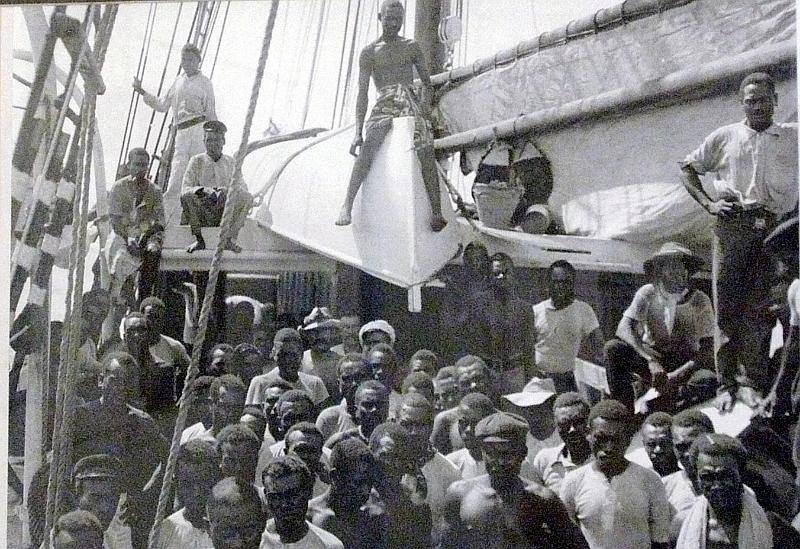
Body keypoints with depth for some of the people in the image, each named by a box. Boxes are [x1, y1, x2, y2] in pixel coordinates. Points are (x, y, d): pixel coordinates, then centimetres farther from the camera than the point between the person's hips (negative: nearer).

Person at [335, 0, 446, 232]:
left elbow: (426, 81, 18)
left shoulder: (412, 47, 17)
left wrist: (426, 102, -4)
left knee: (426, 151, -23)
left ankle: (437, 213, -28)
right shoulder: (369, 52, 10)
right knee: (369, 145, -30)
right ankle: (347, 206, -37)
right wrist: (358, 132, -7)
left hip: (411, 101, 2)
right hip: (384, 105, -2)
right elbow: (362, 92, 3)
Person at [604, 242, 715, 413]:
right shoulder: (647, 294, -6)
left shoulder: (699, 301, -8)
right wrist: (651, 360, -34)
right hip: (650, 356, 0)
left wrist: (678, 375, -28)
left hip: (684, 363, 0)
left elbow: (708, 348, -13)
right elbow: (624, 328, -19)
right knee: (613, 348, -25)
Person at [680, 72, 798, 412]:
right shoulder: (725, 137, 14)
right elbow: (687, 168, 17)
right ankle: (727, 383, 4)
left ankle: (759, 383, 3)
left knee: (761, 308, -3)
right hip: (732, 225, 1)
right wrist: (708, 204, 4)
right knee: (727, 307, -1)